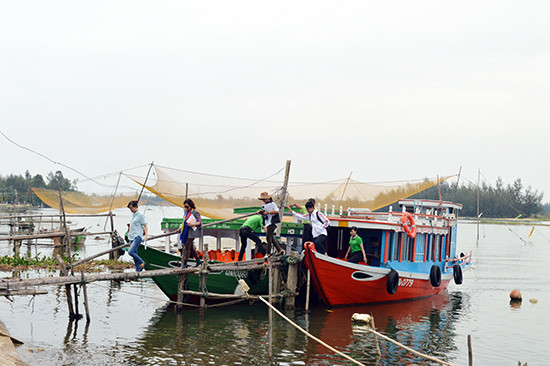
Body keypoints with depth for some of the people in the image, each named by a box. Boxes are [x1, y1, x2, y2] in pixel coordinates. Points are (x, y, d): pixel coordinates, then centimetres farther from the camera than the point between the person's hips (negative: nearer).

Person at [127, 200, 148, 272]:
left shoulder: (140, 215, -7)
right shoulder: (132, 215, 15)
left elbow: (145, 225, -9)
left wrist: (146, 235, -18)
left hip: (137, 236, -8)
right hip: (131, 237, 8)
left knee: (130, 252, -20)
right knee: (135, 254, 6)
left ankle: (142, 262, -2)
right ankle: (138, 270, 10)